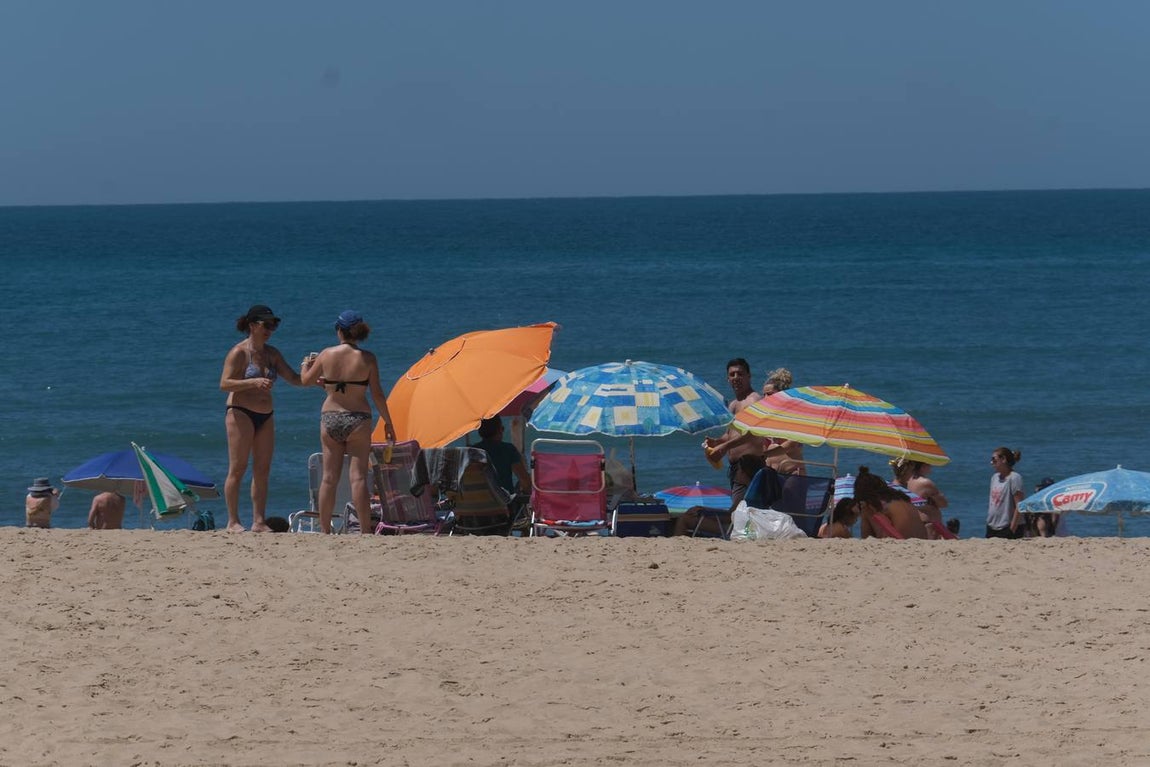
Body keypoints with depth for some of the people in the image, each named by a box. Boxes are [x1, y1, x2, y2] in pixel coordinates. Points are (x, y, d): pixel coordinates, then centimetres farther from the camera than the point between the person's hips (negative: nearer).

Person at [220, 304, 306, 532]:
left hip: (265, 417, 7)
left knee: (262, 470, 3)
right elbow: (225, 383, -14)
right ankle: (233, 522, -6)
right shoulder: (239, 353, -7)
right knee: (237, 469, -7)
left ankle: (259, 522, 4)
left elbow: (293, 379, 11)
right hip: (240, 413, -7)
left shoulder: (272, 354, 13)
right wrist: (253, 382, -26)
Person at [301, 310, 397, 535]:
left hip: (330, 417, 2)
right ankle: (365, 530, -4)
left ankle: (324, 529, 11)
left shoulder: (327, 355, -2)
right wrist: (388, 423, 5)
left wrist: (306, 365, 34)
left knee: (329, 477, 8)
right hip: (358, 419, -2)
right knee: (358, 477, -1)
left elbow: (306, 380, 11)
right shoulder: (367, 358, -6)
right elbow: (377, 394, -5)